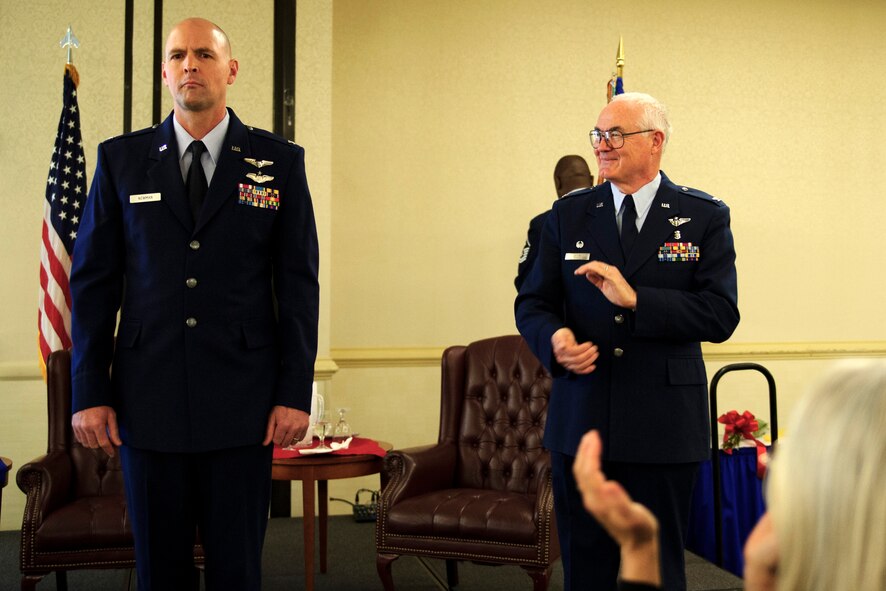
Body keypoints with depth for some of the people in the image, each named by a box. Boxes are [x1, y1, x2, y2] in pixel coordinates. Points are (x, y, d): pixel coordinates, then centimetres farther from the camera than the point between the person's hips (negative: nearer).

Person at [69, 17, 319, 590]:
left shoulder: (279, 161, 3)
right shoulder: (121, 159, 6)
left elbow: (299, 284, 2)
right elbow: (93, 281, 6)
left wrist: (295, 392, -4)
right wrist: (89, 393, 0)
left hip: (242, 403, -1)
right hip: (148, 401, 1)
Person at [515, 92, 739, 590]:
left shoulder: (705, 216, 1)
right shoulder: (568, 216, 9)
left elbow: (722, 314, -9)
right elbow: (532, 302, 10)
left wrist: (636, 299, -19)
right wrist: (554, 338, -13)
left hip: (664, 425, -2)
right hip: (581, 422, 2)